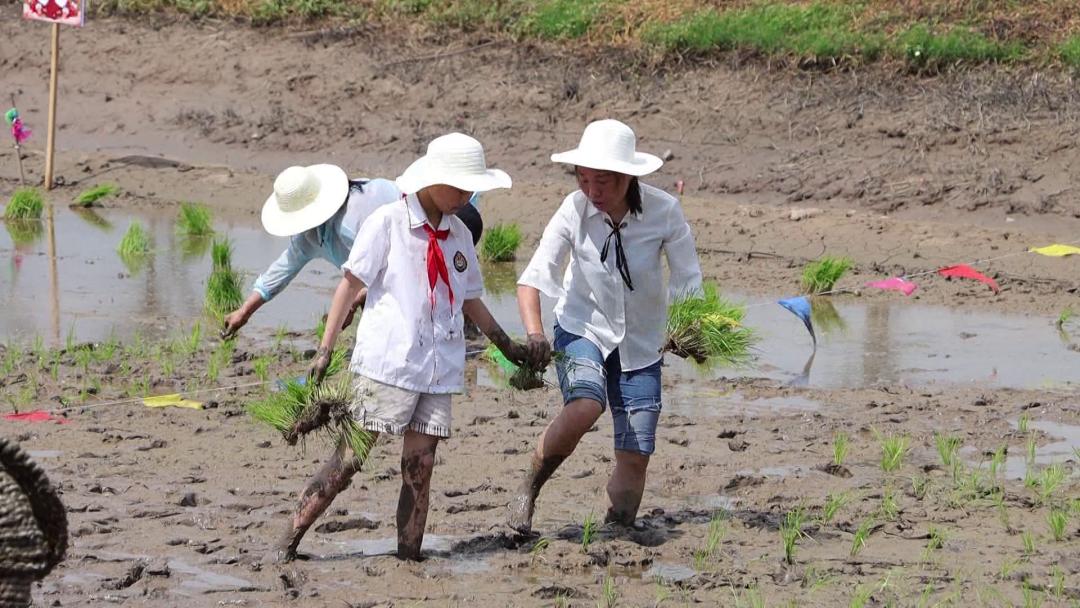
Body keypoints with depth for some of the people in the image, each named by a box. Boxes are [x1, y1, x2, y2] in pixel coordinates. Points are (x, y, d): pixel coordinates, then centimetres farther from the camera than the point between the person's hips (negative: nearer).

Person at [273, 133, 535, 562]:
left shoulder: (458, 233, 13)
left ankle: (409, 559, 6)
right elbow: (351, 284, -3)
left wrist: (506, 344, 24)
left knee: (420, 467, 2)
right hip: (387, 361, -5)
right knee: (350, 458, -8)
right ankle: (288, 544, -3)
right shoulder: (388, 222, -4)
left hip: (438, 366, 5)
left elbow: (469, 298, 24)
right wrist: (325, 349, -6)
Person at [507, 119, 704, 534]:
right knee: (584, 406, -32)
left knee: (634, 457, -2)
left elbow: (688, 282, -12)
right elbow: (533, 278, -19)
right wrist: (534, 333, -36)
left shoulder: (664, 211, -16)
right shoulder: (575, 211, -17)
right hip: (582, 330, -1)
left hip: (640, 343, 1)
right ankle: (528, 489, -11)